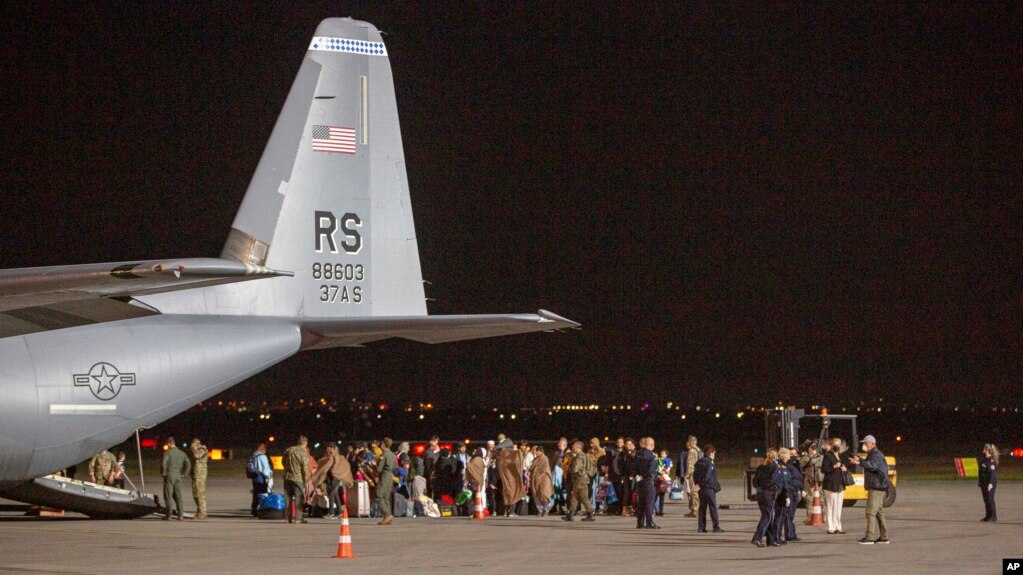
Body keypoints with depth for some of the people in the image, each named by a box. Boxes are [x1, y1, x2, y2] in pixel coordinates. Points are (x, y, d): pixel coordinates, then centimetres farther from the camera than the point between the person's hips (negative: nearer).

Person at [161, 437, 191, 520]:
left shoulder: (167, 453, -9)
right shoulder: (181, 453, 9)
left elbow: (163, 464, -20)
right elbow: (188, 465, 7)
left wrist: (163, 473, -6)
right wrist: (183, 474, 12)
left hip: (169, 476, -5)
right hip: (178, 476, 5)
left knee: (168, 496, 0)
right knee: (178, 495, 9)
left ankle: (168, 515, 0)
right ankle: (180, 515, 2)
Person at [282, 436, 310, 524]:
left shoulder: (288, 450, 5)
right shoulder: (304, 453, -13)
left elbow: (283, 461, 18)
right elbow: (305, 469, -12)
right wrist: (305, 480, 0)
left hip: (287, 477, 5)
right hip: (298, 478, -5)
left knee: (288, 498, 12)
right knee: (298, 498, 1)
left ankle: (288, 517, 15)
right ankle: (298, 518, -2)